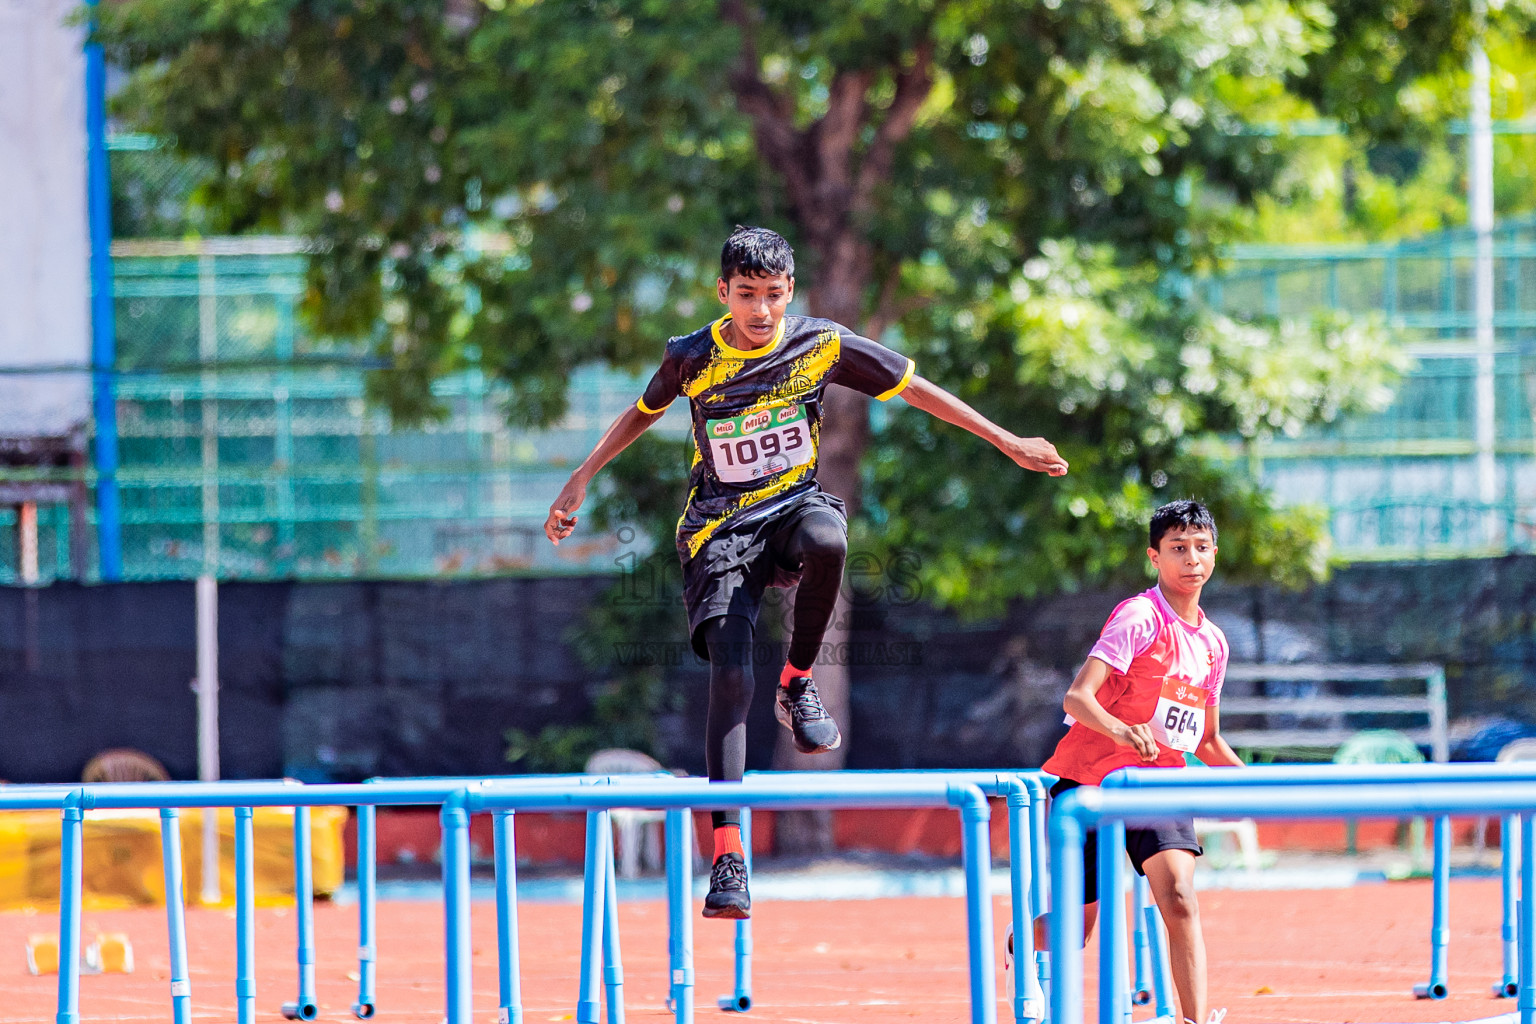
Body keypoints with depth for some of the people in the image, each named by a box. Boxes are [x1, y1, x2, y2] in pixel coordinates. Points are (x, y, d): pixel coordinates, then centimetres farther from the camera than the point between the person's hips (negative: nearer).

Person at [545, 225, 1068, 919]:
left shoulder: (822, 345, -5)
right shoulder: (692, 359, -5)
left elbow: (915, 389, 5)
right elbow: (642, 414, 16)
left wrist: (1007, 443, 7)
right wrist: (580, 482, 14)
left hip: (794, 503, 1)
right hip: (720, 525, 0)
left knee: (826, 540, -39)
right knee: (730, 676, -18)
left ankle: (798, 683, -13)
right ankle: (728, 851, -19)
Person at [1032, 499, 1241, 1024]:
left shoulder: (1213, 641, 9)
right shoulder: (1139, 617, -14)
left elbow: (1207, 741, 20)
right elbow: (1077, 697, -25)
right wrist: (1121, 730, -45)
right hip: (1090, 775, -5)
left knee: (1180, 897, -20)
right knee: (1074, 925, 4)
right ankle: (1024, 942, 40)